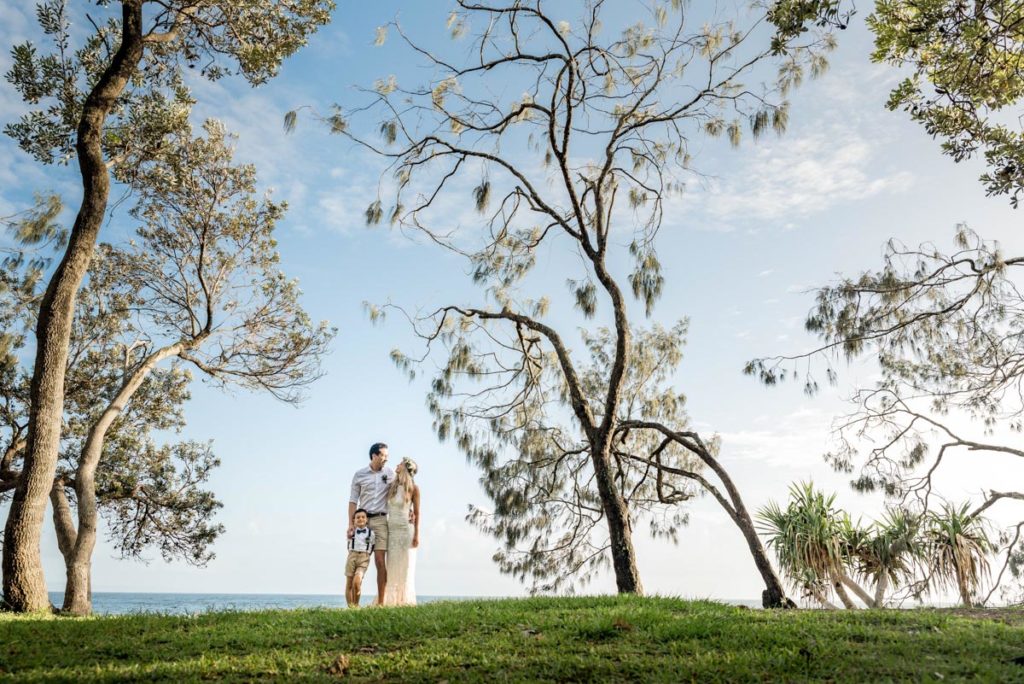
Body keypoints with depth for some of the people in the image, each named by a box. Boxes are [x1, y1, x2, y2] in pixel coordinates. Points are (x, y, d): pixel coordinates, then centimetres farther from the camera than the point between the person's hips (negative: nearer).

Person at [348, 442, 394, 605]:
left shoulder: (390, 474, 7)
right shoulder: (359, 475, 5)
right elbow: (353, 501, 5)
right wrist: (351, 524, -3)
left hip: (381, 520, 0)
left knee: (380, 561, -5)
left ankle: (381, 601, -1)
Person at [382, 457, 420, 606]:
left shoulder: (413, 488, -5)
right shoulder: (392, 486, 6)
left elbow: (417, 513, -2)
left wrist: (416, 535, -6)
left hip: (406, 529, -4)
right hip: (392, 529, 4)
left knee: (406, 565, 0)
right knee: (392, 565, 5)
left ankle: (405, 600, 4)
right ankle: (391, 600, 9)